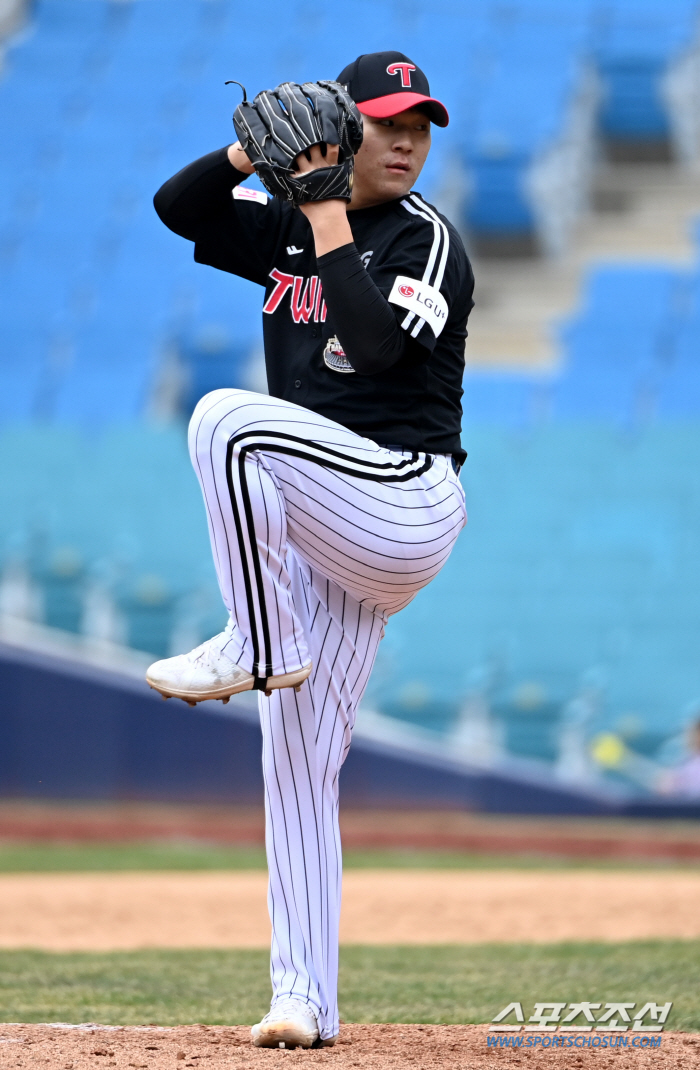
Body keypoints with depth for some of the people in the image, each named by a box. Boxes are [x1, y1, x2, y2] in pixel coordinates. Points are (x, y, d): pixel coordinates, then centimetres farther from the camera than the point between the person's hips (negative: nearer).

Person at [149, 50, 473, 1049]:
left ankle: (257, 645, -19)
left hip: (407, 503, -7)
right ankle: (306, 1001, 6)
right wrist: (251, 153, -4)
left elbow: (380, 344, -21)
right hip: (322, 536, 7)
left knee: (229, 418, -28)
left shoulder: (425, 239, -5)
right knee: (298, 764, 3)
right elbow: (177, 205, 12)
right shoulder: (290, 227, 15)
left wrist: (332, 227, -18)